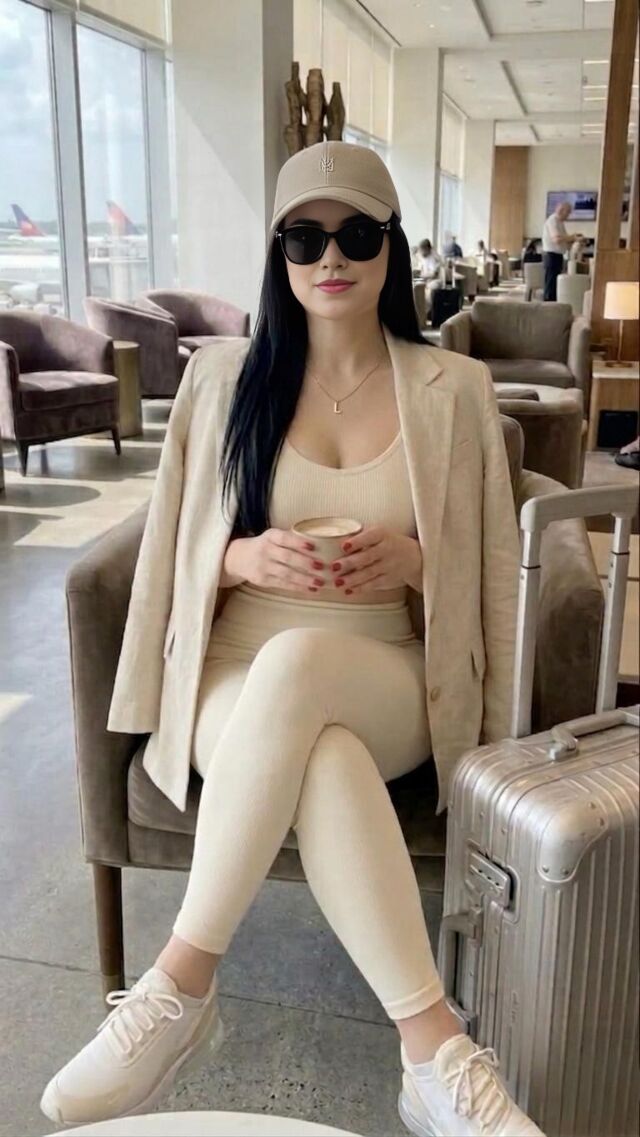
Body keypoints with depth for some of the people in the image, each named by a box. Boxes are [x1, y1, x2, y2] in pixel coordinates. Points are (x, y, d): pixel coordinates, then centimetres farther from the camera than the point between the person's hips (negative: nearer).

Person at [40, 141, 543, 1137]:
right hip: (238, 675, 1)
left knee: (295, 660, -39)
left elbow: (489, 568, 8)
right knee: (324, 758, -38)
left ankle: (178, 992, -29)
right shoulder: (223, 378, 7)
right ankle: (436, 1056, -25)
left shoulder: (454, 389, 6)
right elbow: (177, 553, 9)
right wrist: (243, 559, -14)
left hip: (386, 682, 0)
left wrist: (414, 563, -15)